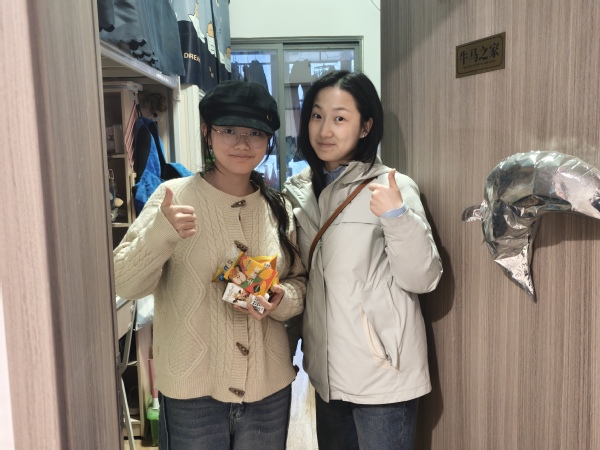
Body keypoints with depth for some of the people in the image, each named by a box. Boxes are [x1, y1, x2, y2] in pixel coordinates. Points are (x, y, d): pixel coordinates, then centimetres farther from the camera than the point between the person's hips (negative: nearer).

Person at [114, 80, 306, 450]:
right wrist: (161, 232, -28)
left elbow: (300, 283, 10)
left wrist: (282, 300, -11)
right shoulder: (174, 196, -9)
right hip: (192, 391, -3)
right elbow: (125, 285, -12)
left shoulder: (279, 207, 2)